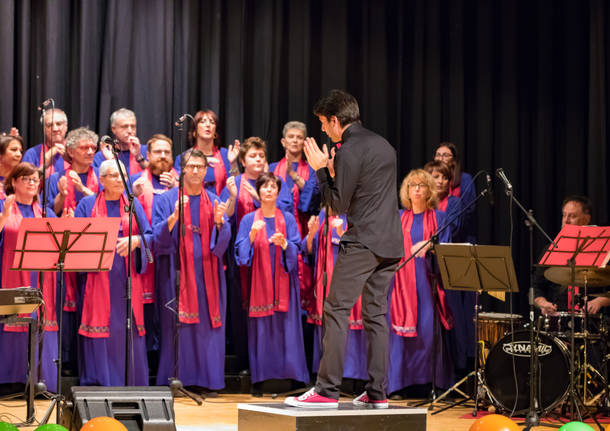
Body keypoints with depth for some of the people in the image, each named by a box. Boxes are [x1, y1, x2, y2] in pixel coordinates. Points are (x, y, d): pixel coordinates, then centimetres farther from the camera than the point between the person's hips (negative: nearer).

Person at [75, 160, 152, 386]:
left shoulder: (133, 204, 11)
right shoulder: (87, 204, 6)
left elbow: (149, 235, 5)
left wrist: (135, 240, -16)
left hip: (126, 280, 2)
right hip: (98, 280, -2)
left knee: (128, 331, 0)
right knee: (99, 329, -4)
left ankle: (130, 384, 6)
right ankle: (97, 386, 1)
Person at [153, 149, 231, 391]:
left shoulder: (214, 202, 12)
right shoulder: (167, 200, 4)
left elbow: (222, 242, 4)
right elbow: (159, 237, -6)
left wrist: (219, 222, -16)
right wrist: (173, 218, -22)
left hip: (207, 275, 3)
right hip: (178, 272, -3)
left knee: (207, 324, 0)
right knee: (177, 326, -6)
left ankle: (207, 380, 3)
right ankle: (176, 379, -1)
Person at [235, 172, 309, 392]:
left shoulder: (288, 219, 8)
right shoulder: (249, 220, 8)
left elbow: (296, 249, 1)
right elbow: (241, 253, 0)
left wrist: (284, 244, -19)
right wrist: (252, 235, -17)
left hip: (282, 282, 0)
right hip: (259, 281, 0)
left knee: (285, 328, -5)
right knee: (261, 330, -4)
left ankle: (288, 377, -3)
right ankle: (260, 379, -1)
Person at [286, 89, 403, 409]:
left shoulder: (348, 152, -12)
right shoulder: (383, 145, 16)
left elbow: (339, 205, -9)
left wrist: (321, 170, 1)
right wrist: (333, 170, 18)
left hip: (362, 243, -8)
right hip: (390, 244, 8)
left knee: (336, 311, -5)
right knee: (375, 314, 10)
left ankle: (327, 391, -9)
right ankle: (377, 392, 8)